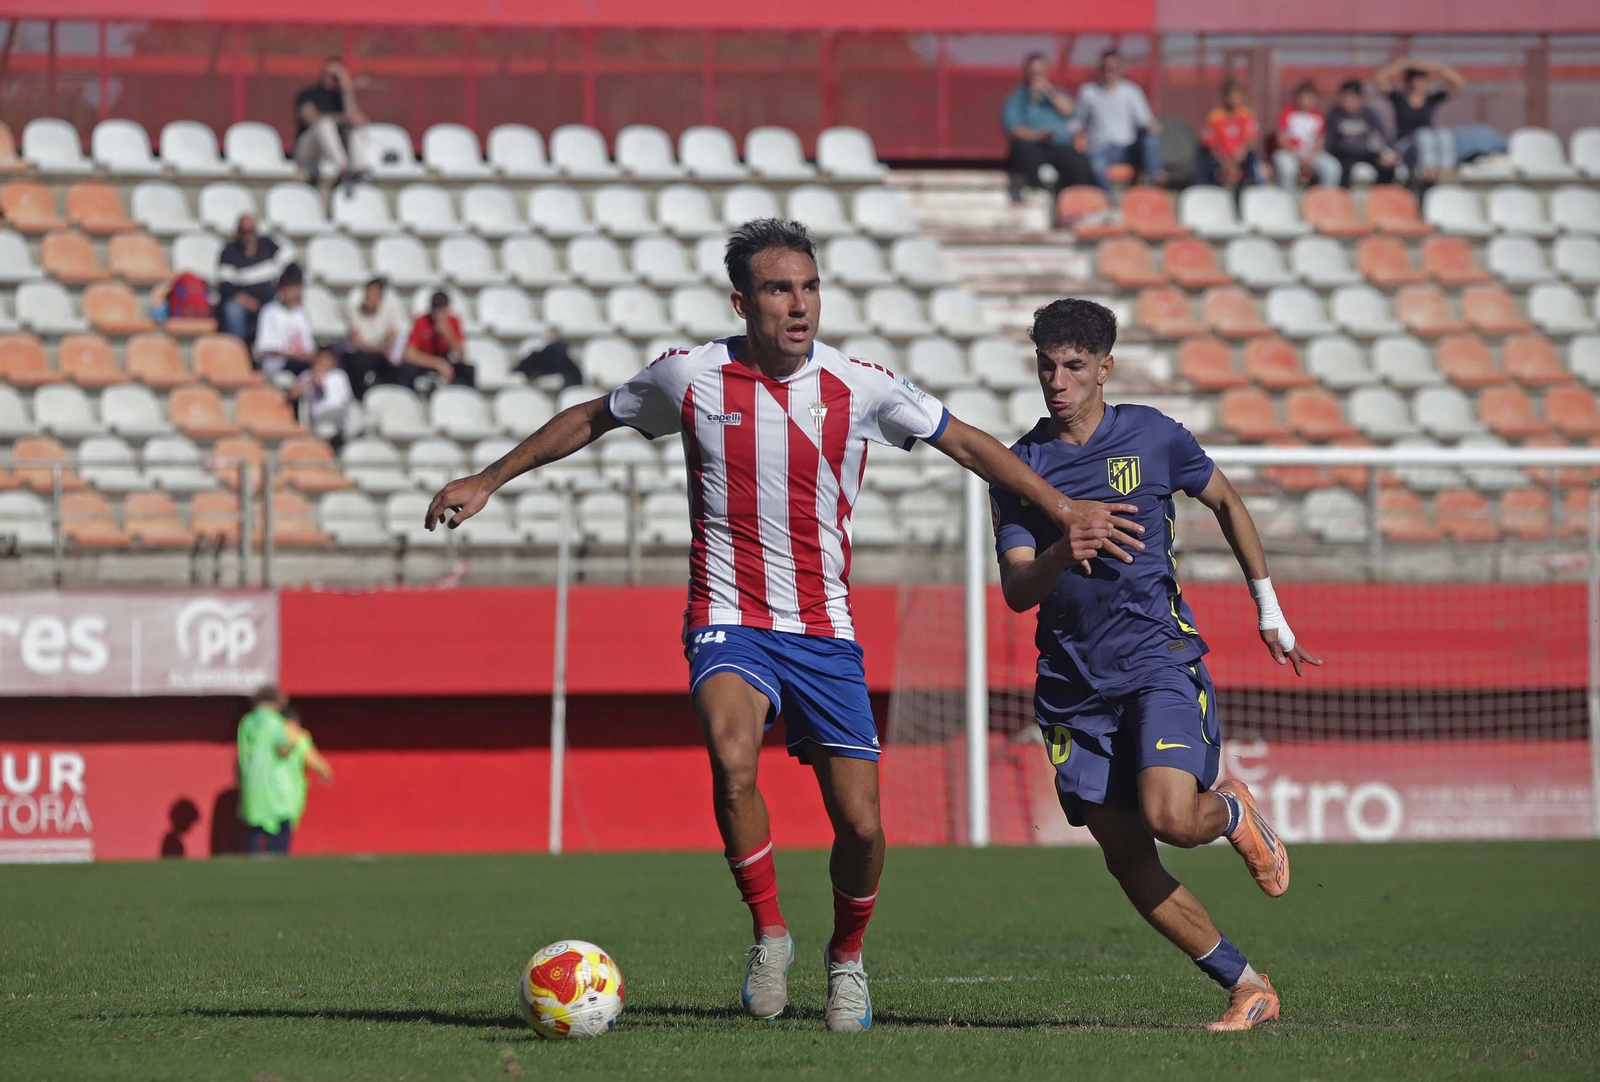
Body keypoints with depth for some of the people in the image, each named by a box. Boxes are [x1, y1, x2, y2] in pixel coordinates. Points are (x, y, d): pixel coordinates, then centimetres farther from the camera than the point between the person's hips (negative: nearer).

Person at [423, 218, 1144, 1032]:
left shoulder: (860, 387, -4)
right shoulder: (690, 377, -5)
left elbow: (968, 445, 8)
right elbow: (590, 420, 12)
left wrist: (1062, 510, 3)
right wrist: (487, 483, 16)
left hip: (825, 631, 2)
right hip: (729, 622, -2)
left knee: (859, 824, -3)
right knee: (732, 757, -32)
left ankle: (847, 958, 29)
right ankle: (769, 936, -11)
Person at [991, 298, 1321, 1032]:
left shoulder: (1152, 436, 0)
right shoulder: (1018, 468, 2)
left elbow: (1226, 502, 17)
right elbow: (1017, 591, -5)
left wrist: (1269, 613, 17)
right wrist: (1064, 551, -27)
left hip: (1159, 658, -3)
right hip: (1073, 685, 3)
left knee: (1169, 816, -24)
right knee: (1126, 857, -1)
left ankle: (1233, 813, 13)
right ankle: (1248, 988, 12)